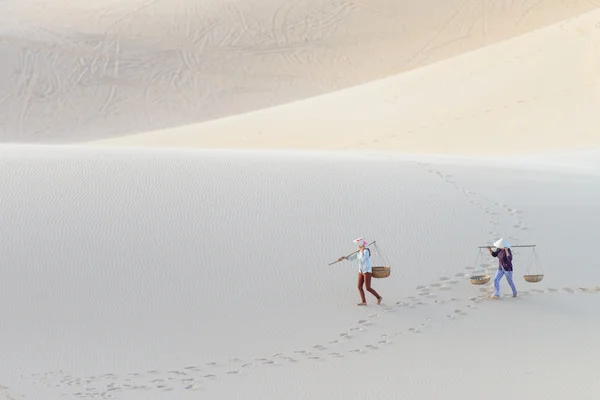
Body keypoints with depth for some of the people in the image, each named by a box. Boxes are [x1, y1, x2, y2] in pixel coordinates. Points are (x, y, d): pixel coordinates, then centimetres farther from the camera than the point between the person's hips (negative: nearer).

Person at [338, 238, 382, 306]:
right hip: (361, 271, 8)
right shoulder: (358, 252, 6)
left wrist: (362, 251, -28)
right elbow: (351, 258, 11)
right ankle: (364, 302, 7)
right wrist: (344, 257, -3)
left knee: (368, 288, -5)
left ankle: (379, 297, 12)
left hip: (367, 271, -8)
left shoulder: (366, 251, -20)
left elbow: (363, 259, -35)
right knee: (359, 287, 2)